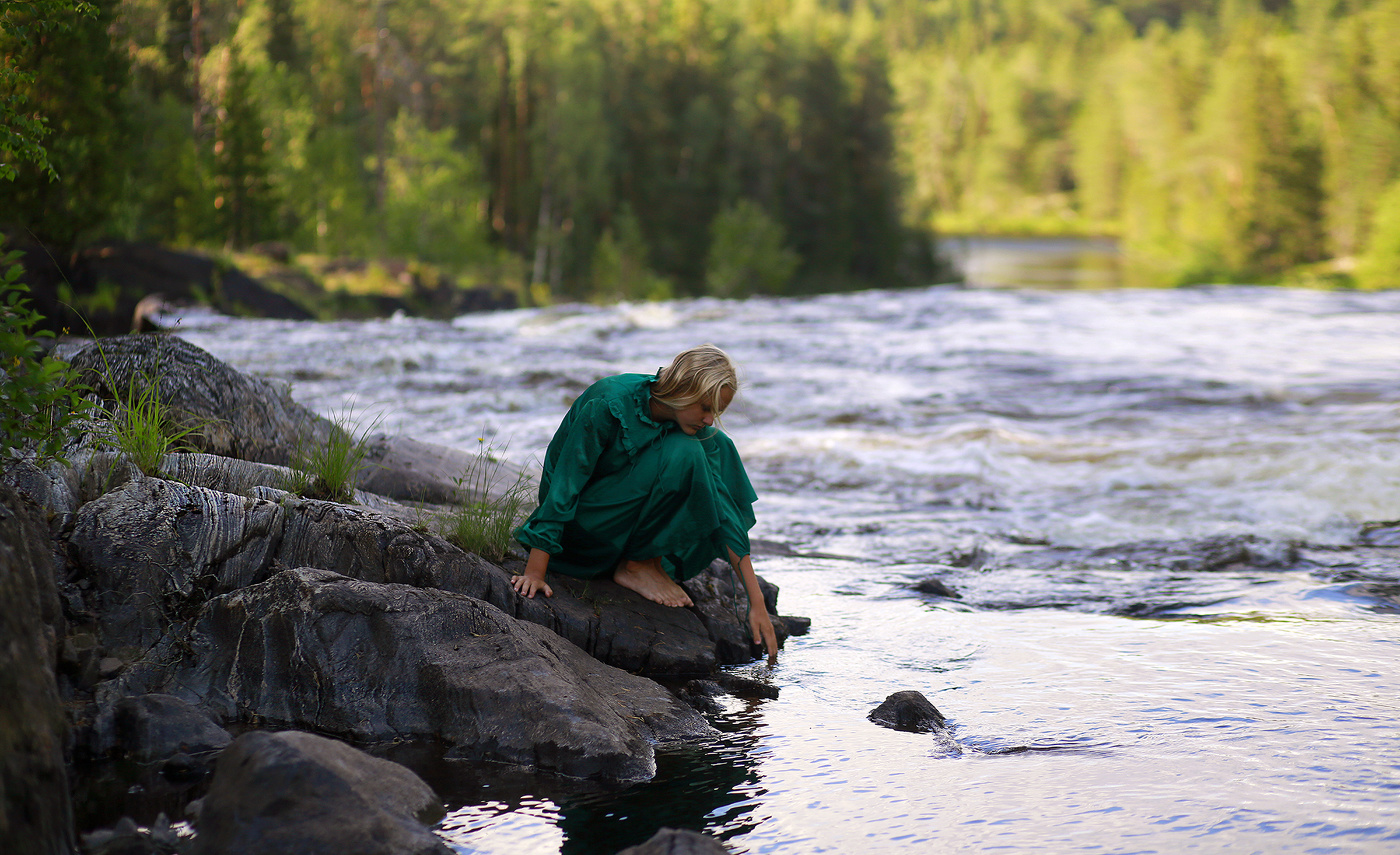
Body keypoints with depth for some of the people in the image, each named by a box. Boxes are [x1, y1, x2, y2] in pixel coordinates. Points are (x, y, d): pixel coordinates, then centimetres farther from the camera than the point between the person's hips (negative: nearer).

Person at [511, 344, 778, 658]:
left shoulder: (696, 428, -10)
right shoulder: (608, 404, -29)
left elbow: (723, 509, -12)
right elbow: (563, 486, -28)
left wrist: (757, 601, -16)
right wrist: (534, 573, -31)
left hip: (628, 508, 6)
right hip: (579, 523, -6)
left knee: (718, 448, -13)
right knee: (682, 454, -28)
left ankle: (654, 559, -7)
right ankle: (635, 565, -14)